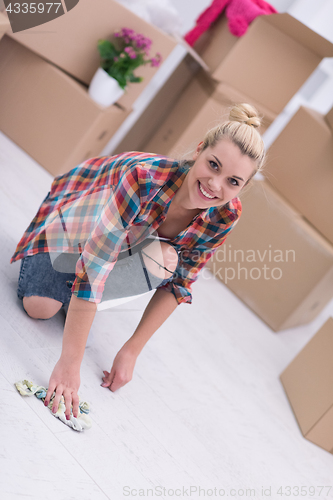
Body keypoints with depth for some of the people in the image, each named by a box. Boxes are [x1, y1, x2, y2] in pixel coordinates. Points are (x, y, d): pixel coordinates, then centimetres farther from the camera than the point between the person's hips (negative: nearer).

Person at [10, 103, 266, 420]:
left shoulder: (225, 215, -29)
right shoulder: (145, 176, -44)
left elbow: (178, 283, -15)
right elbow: (93, 269, -45)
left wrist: (131, 352, -19)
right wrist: (69, 363, -46)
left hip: (136, 234, 3)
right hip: (76, 211, -3)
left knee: (164, 260, -30)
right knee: (39, 307, -18)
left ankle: (79, 302, -1)